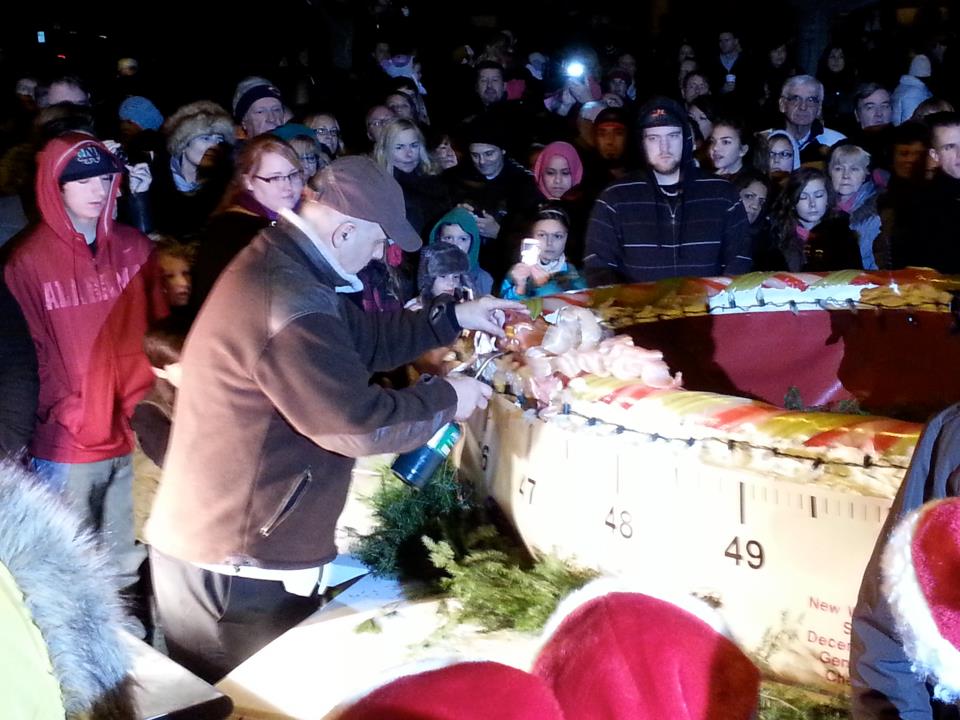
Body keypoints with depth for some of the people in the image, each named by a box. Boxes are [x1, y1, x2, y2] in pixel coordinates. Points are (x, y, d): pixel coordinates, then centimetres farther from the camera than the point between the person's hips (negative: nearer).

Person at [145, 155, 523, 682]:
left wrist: (452, 318, 16)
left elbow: (362, 337, 19)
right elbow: (358, 424, -26)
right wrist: (446, 399, -11)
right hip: (238, 559, -10)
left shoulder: (280, 263, 7)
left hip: (231, 539, 10)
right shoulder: (290, 302, -27)